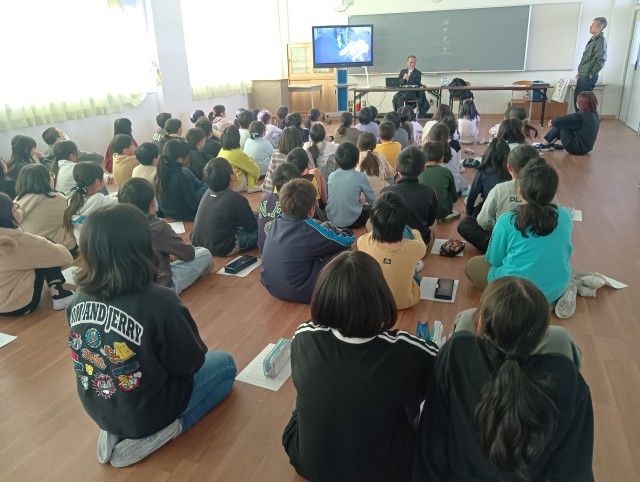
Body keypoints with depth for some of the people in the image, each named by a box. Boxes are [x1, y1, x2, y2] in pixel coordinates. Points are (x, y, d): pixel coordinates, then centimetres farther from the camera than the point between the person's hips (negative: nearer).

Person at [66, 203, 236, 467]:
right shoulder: (159, 302, -32)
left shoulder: (79, 298, -13)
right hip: (148, 411, -5)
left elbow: (101, 351, 4)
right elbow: (191, 363, -18)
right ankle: (164, 430, 0)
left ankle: (115, 430, 14)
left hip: (98, 408, 6)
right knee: (225, 363, 17)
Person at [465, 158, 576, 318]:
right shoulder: (565, 216, -5)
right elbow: (565, 254, 11)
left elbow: (493, 260, -3)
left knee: (472, 265, 17)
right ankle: (562, 293, 8)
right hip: (557, 289, 5)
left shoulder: (506, 221, -17)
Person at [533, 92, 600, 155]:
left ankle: (543, 145, 6)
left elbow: (562, 120, -15)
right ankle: (549, 144, 18)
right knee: (561, 124, 11)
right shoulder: (595, 114, 5)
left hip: (577, 148, -9)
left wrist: (552, 122, 5)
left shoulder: (580, 116, -22)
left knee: (559, 125, -3)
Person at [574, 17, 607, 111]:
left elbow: (601, 60, -18)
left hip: (588, 77, -9)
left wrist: (591, 74, -13)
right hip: (582, 75, 9)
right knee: (576, 99, 12)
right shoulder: (592, 39, 15)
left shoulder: (601, 41, -12)